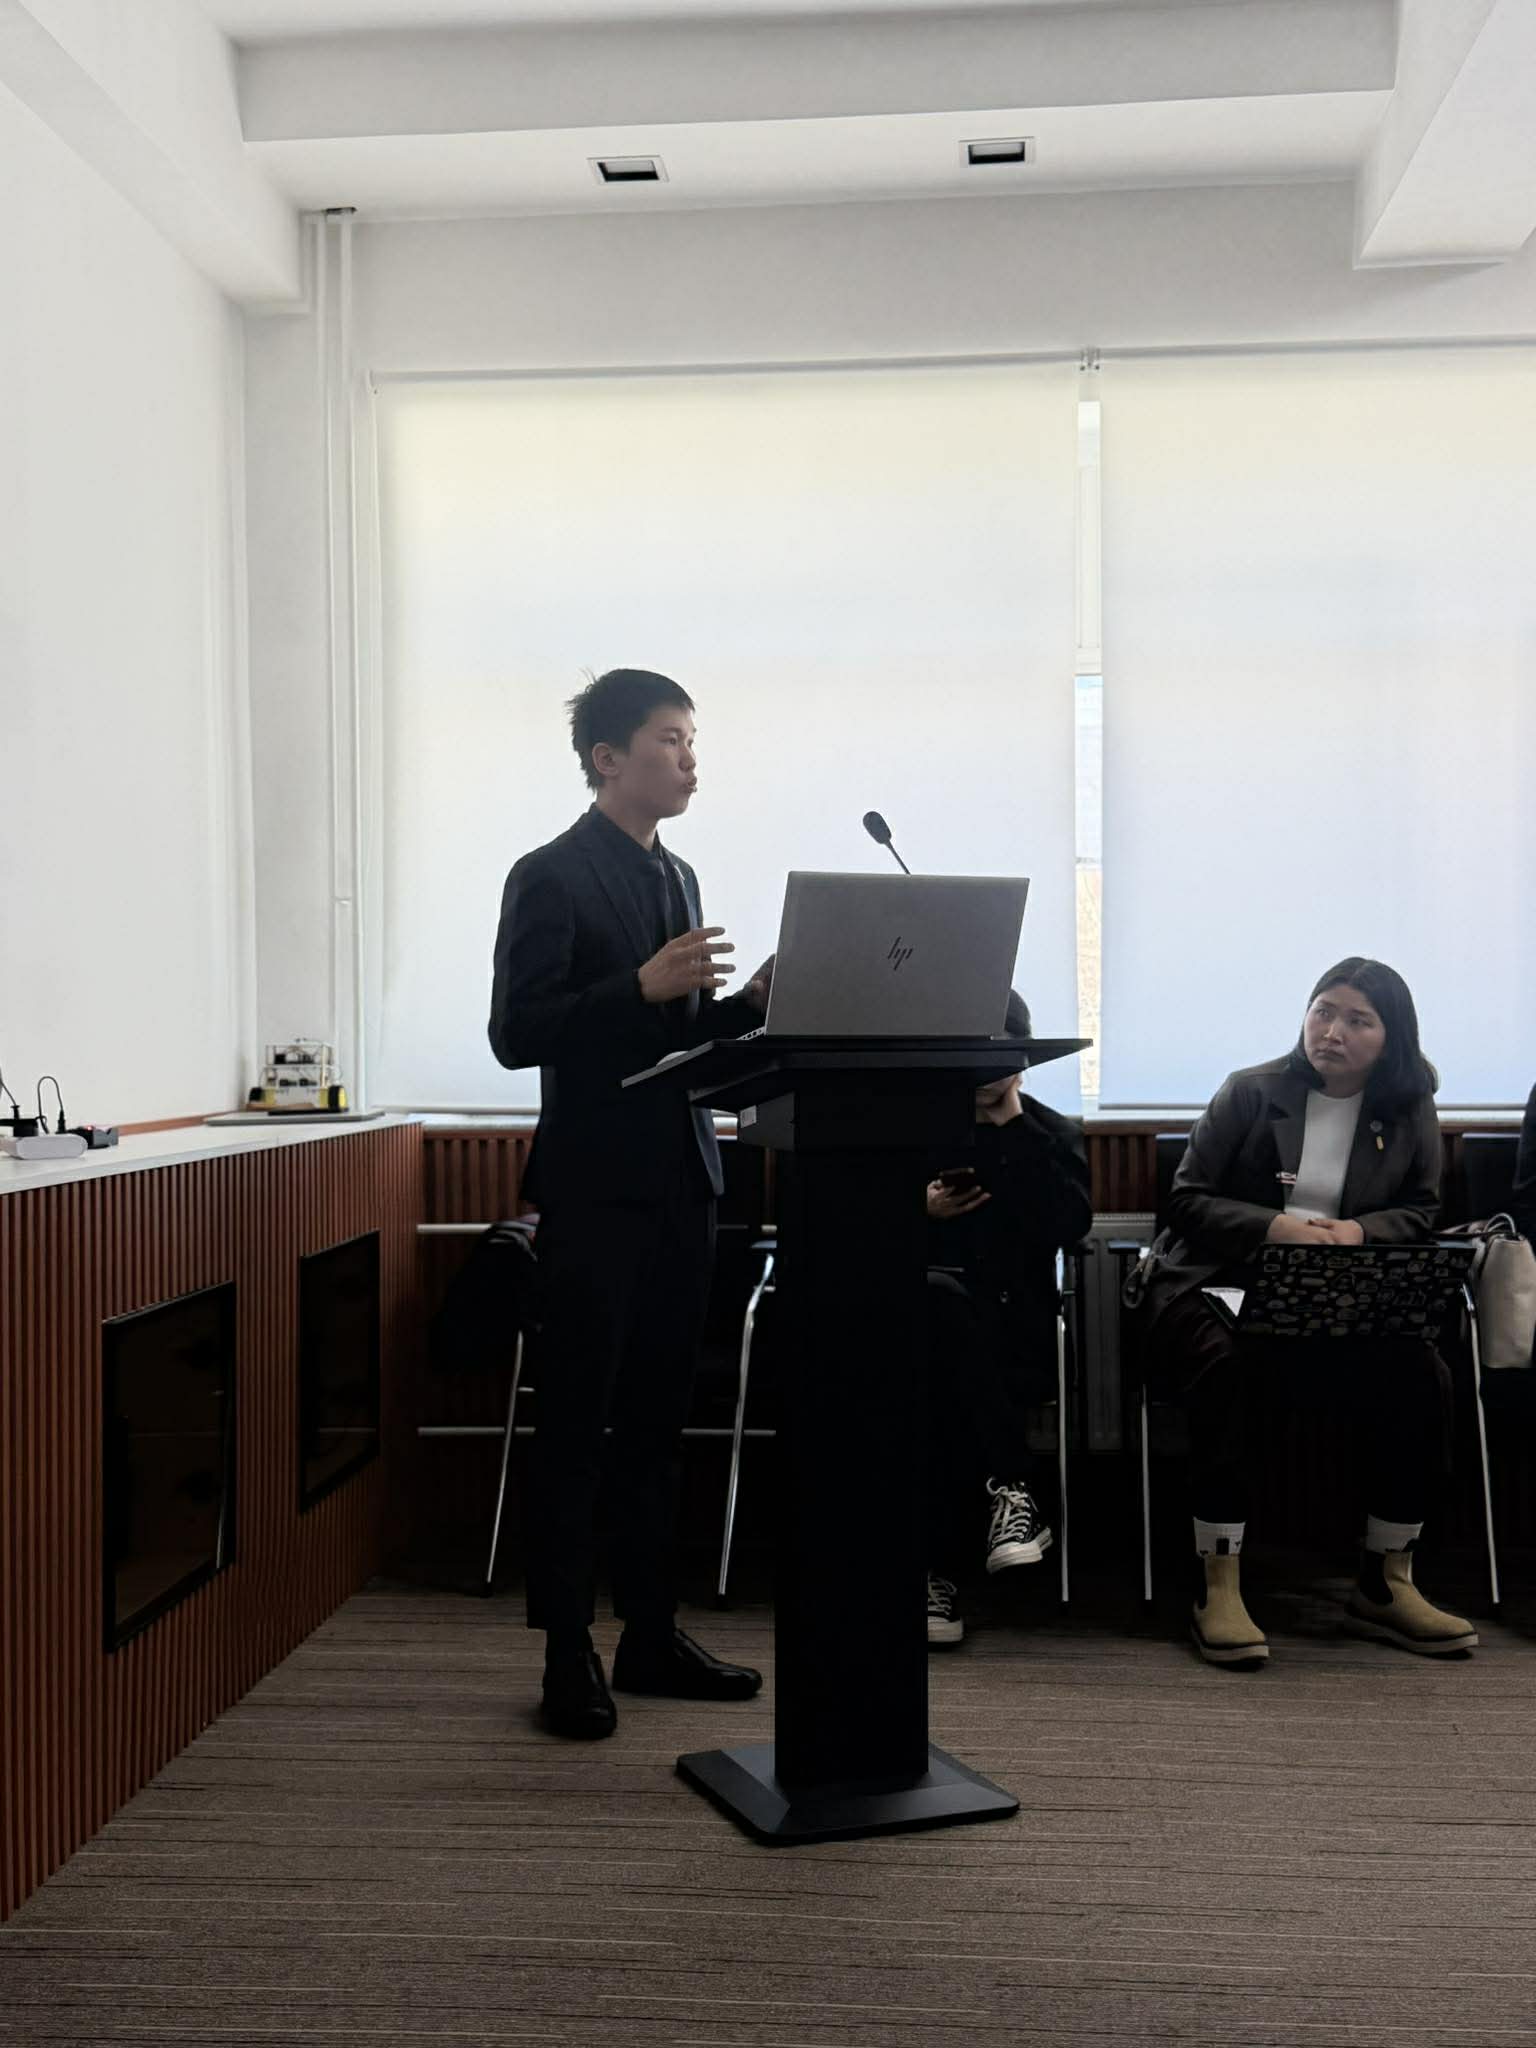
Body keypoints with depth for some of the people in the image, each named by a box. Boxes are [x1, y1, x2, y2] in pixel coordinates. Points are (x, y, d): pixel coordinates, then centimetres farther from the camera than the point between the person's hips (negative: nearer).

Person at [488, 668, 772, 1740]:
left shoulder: (677, 876, 16)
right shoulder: (552, 877, -8)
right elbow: (516, 1033, -15)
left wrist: (747, 1002, 2)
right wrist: (643, 986, -24)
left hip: (681, 1180, 8)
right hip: (598, 1183, -7)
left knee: (656, 1420, 13)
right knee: (576, 1426, 0)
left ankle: (652, 1633, 23)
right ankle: (568, 1658, 9)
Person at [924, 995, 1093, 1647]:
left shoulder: (1053, 1135, 18)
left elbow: (1067, 1225, -4)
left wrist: (1013, 1129, -3)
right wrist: (918, 1210, -7)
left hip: (1015, 1333, 0)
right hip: (925, 1313, 0)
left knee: (943, 1395, -37)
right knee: (940, 1296, -40)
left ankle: (939, 1569, -26)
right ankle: (1012, 1484, -37)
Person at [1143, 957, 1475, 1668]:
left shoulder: (1411, 1114, 12)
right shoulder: (1250, 1091, 4)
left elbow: (1420, 1212, 13)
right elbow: (1185, 1199, 0)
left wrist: (1359, 1230, -10)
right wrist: (1275, 1228, -17)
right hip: (1222, 1285, -2)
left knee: (1419, 1374, -25)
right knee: (1221, 1368, -35)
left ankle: (1386, 1583, -9)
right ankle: (1217, 1589, -26)